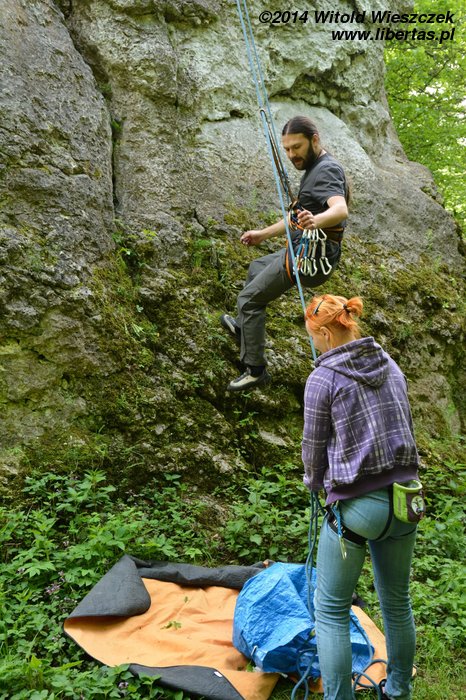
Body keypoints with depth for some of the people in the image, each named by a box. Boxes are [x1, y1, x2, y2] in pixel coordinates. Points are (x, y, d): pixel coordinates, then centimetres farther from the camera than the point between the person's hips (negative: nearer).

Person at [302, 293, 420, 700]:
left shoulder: (324, 378, -13)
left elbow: (314, 448, -4)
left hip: (356, 507, -6)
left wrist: (314, 482, 18)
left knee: (331, 611, 11)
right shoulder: (389, 364, 4)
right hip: (403, 499, 7)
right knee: (397, 602, 23)